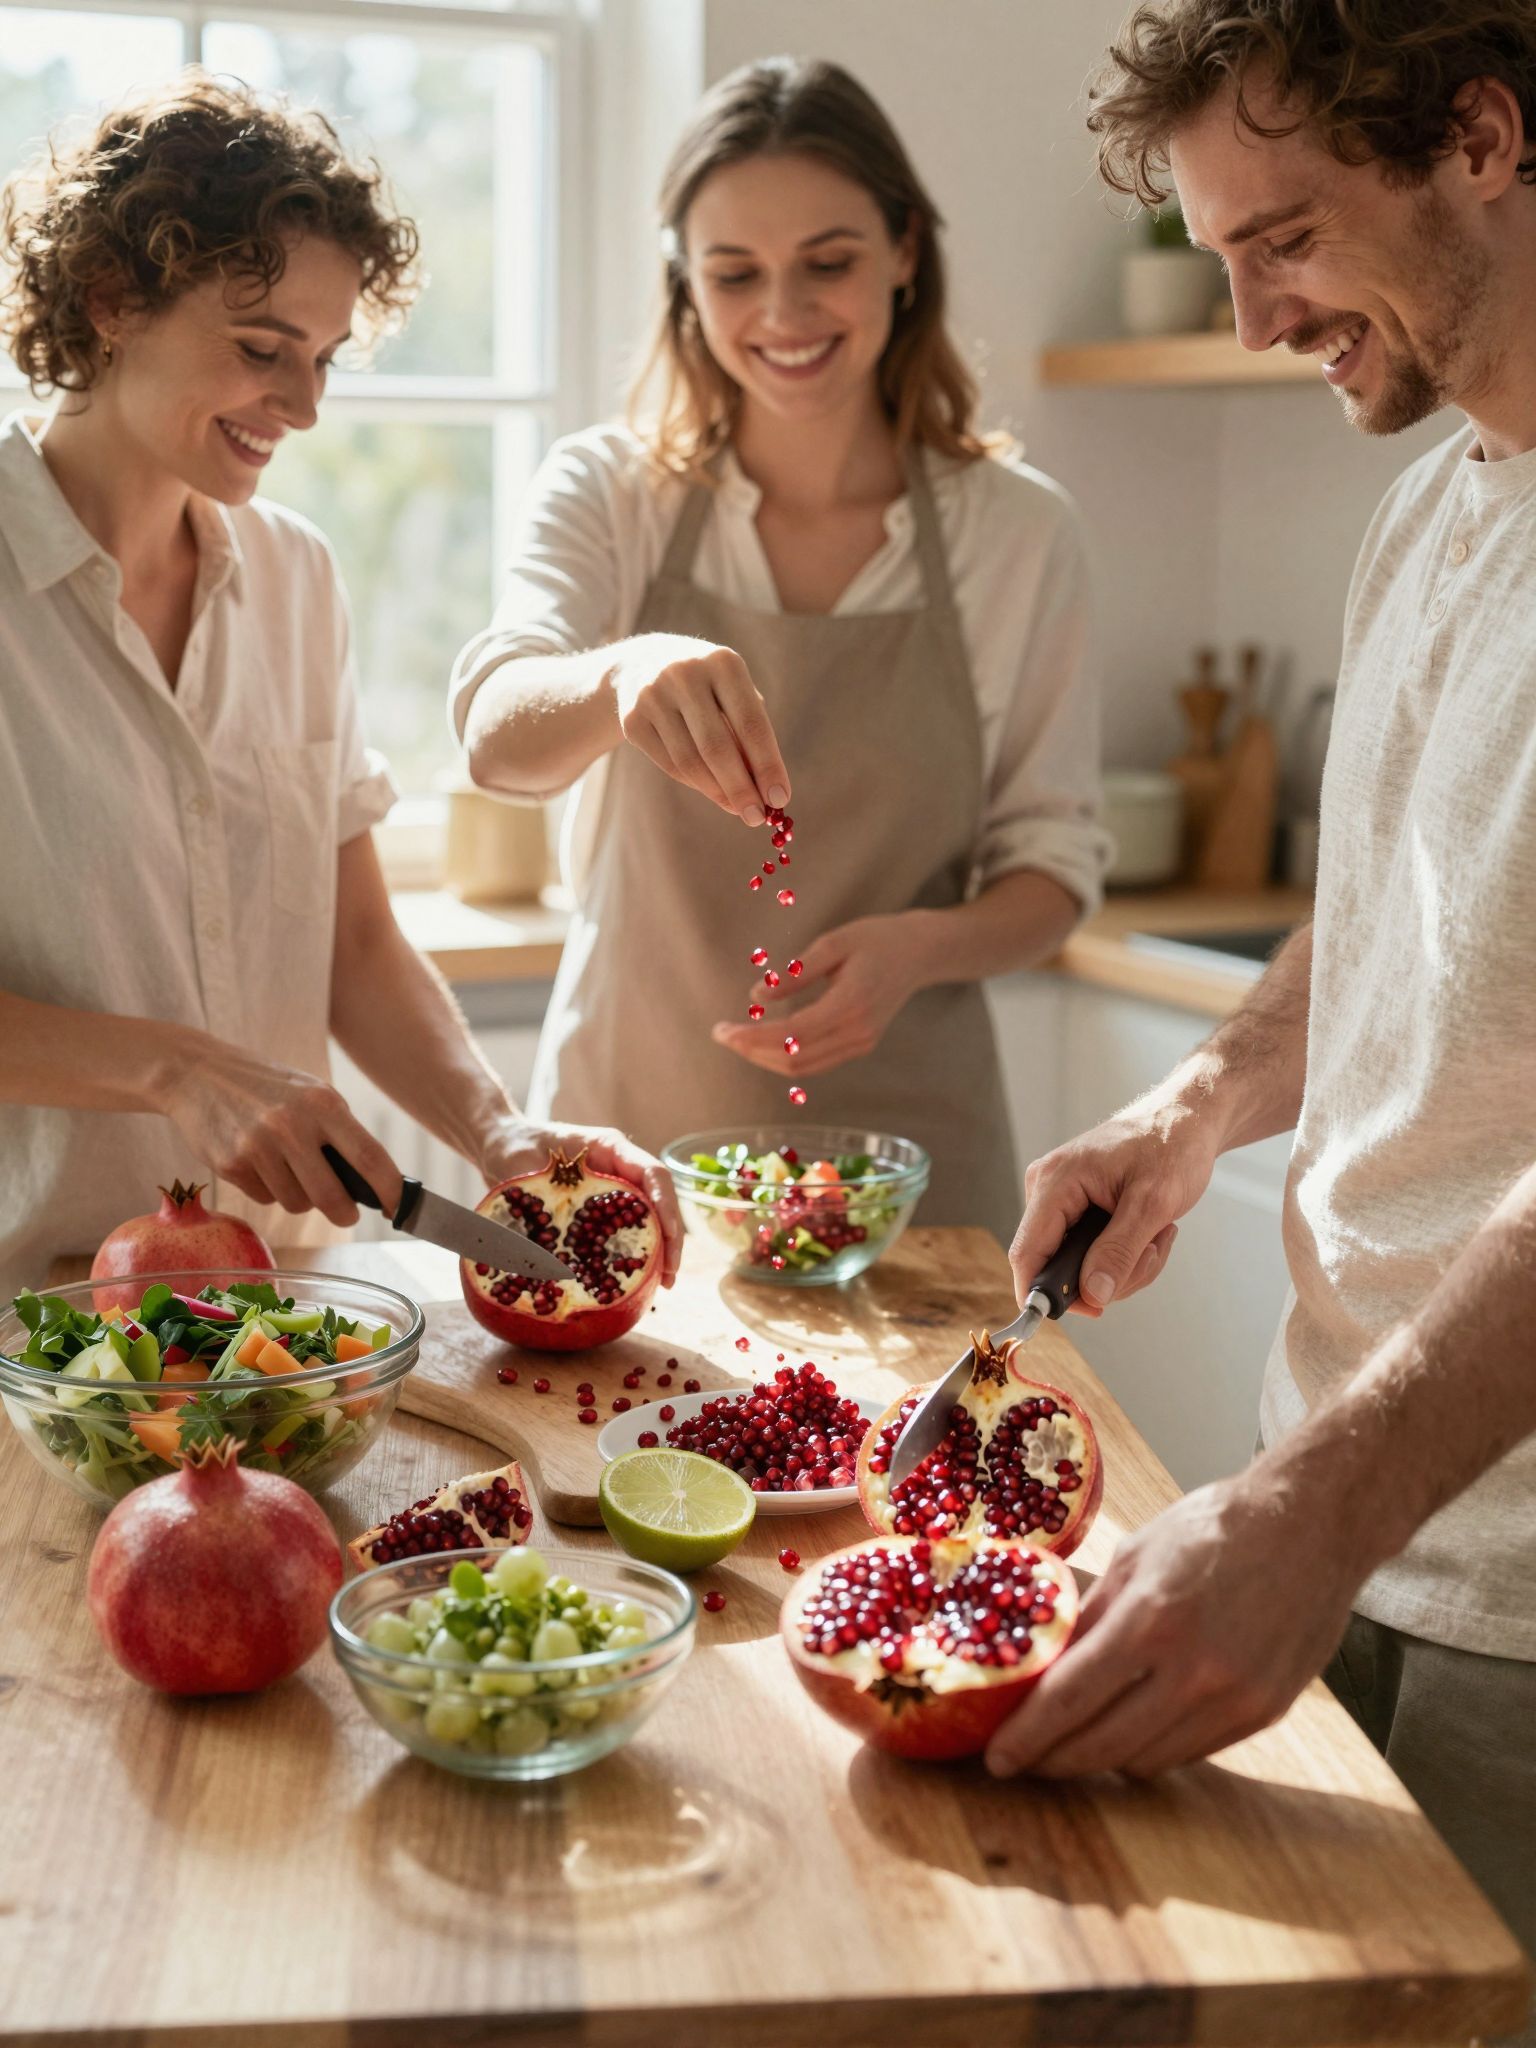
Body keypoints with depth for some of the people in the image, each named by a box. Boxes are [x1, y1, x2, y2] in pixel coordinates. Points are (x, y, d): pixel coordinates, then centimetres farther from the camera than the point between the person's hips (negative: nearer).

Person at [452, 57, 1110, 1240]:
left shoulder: (1018, 532, -2)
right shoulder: (607, 493, -3)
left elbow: (1054, 864, 2)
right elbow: (497, 736, -20)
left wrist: (919, 948, -19)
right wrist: (619, 674, -42)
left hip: (900, 1151, 0)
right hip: (627, 1129, 0)